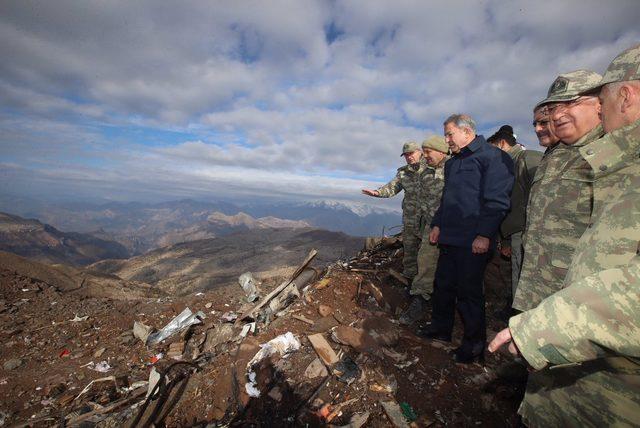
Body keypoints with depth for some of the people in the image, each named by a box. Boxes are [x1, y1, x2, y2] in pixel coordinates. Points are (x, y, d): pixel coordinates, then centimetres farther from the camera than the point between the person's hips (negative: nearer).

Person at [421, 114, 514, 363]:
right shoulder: (452, 163, 19)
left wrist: (484, 235, -18)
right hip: (448, 238, 8)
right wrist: (437, 224, 16)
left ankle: (474, 343, 20)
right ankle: (441, 328, 31)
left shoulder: (492, 157, -7)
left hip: (473, 242, -8)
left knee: (469, 291, 1)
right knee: (443, 285, 14)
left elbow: (496, 201, -15)